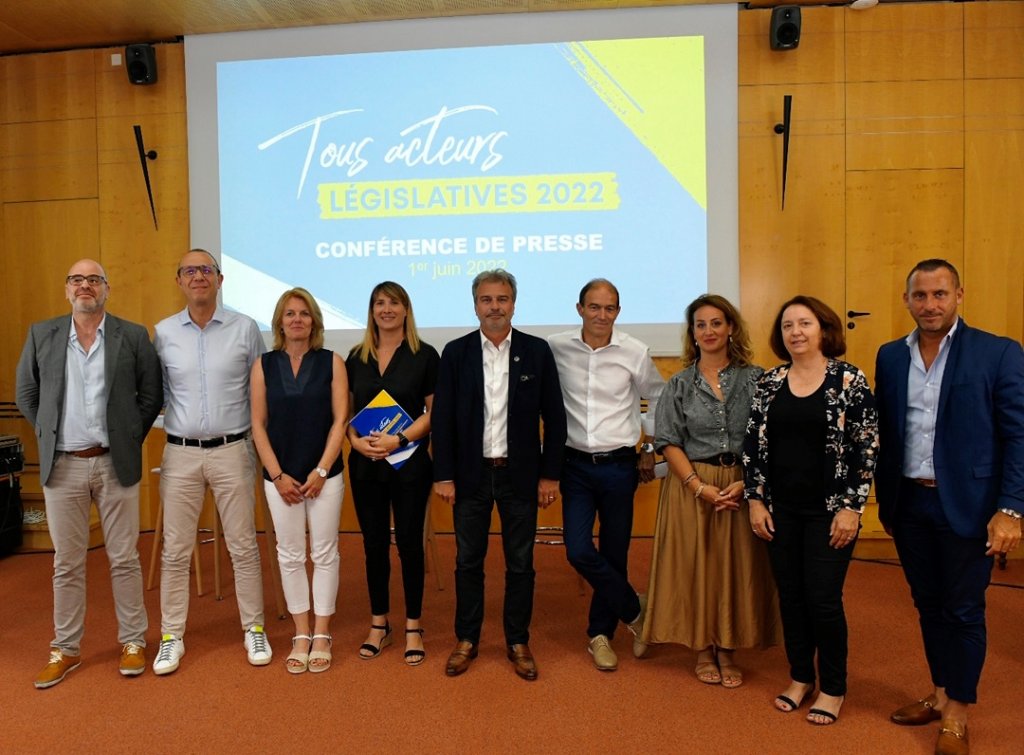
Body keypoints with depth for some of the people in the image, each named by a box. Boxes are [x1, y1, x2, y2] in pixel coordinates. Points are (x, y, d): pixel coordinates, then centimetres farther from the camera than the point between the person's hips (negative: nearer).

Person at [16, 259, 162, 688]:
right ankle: (66, 649, 25)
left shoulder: (134, 336, -1)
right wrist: (48, 435, 6)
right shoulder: (41, 335, 5)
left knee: (124, 559, 7)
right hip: (62, 466, 2)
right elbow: (25, 394, 12)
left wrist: (130, 439, 1)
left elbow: (151, 395, 4)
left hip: (115, 464, -1)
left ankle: (133, 642, 21)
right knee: (67, 564, 11)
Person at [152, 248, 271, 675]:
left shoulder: (245, 328, 0)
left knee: (243, 546, 7)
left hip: (232, 451, -1)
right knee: (175, 551, 8)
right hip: (180, 454, 1)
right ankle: (171, 636, 23)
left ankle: (254, 629, 20)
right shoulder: (163, 333, 4)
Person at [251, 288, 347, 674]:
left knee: (324, 553, 6)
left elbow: (340, 420, -4)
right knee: (290, 555, 8)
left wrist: (320, 471, -10)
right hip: (280, 476, 1)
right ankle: (301, 635, 22)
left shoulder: (331, 362, -1)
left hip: (325, 474, -1)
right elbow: (258, 425, 1)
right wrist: (278, 475, -6)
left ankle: (321, 635, 19)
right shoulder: (264, 365, 3)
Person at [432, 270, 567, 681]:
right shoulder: (455, 352, 0)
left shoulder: (537, 350, -1)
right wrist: (444, 474, -4)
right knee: (468, 562, 11)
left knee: (520, 564, 10)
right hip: (471, 474, 1)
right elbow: (442, 417, 0)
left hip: (520, 474, 0)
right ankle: (466, 640, 27)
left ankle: (518, 643, 26)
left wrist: (550, 474, -3)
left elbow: (554, 416, 0)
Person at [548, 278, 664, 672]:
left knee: (614, 553, 7)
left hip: (619, 464, 0)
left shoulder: (635, 352, -5)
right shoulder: (556, 347, -5)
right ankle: (634, 611, 19)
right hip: (576, 463, 1)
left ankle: (600, 633, 29)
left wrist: (651, 451, 7)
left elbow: (660, 402, 9)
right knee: (579, 551, -7)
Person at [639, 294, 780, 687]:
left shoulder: (755, 379, 2)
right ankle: (703, 651, 23)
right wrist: (699, 487, -12)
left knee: (736, 567, 7)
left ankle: (727, 651, 24)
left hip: (743, 487, 1)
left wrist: (745, 482, -13)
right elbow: (668, 443, -2)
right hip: (692, 487, 0)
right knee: (695, 567, 5)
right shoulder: (679, 385, 3)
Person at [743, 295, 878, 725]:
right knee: (790, 596, 12)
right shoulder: (769, 383, 4)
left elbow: (866, 449, -7)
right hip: (780, 510, 4)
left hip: (829, 511, -3)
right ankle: (800, 677, 30)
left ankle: (832, 688, 23)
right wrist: (755, 500, 1)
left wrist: (851, 507, -11)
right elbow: (752, 445, 6)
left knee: (823, 599, 1)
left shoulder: (850, 381, -6)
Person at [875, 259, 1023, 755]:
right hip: (908, 504, 4)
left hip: (965, 505, -4)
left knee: (963, 611, 8)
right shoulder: (890, 356, 5)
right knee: (928, 604, 17)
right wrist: (885, 500, 9)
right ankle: (940, 695, 35)